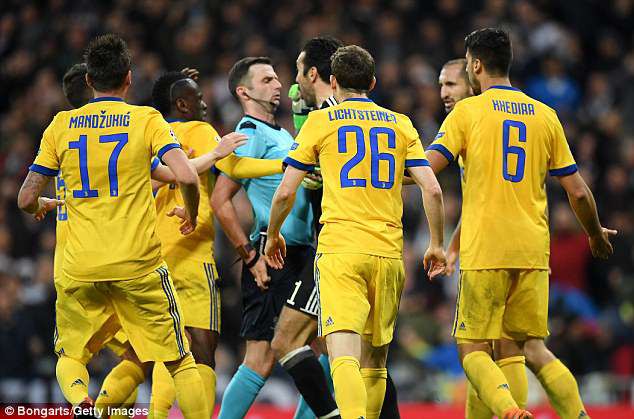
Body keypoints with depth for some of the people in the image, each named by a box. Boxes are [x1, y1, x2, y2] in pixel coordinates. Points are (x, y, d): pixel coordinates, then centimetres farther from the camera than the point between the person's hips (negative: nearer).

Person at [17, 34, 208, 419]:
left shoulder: (61, 126, 5)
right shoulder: (146, 119, -1)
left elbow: (26, 200, 7)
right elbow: (187, 177, -14)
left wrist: (42, 206, 30)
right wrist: (192, 215, 7)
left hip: (81, 270, 2)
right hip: (139, 265, -2)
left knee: (70, 356, 18)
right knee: (180, 361, 9)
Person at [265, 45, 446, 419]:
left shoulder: (320, 121, 6)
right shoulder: (400, 124, 13)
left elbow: (286, 192, 4)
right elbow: (432, 189, 5)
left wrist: (273, 235, 21)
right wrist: (437, 245, 16)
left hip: (340, 249, -3)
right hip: (389, 250, 3)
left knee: (344, 353, -17)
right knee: (374, 359, 17)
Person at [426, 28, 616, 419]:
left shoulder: (468, 111, -1)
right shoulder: (545, 116, 11)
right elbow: (578, 192, 11)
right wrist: (597, 235, 28)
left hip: (485, 252, -4)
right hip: (533, 252, 4)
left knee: (474, 349, 0)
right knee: (513, 350, 11)